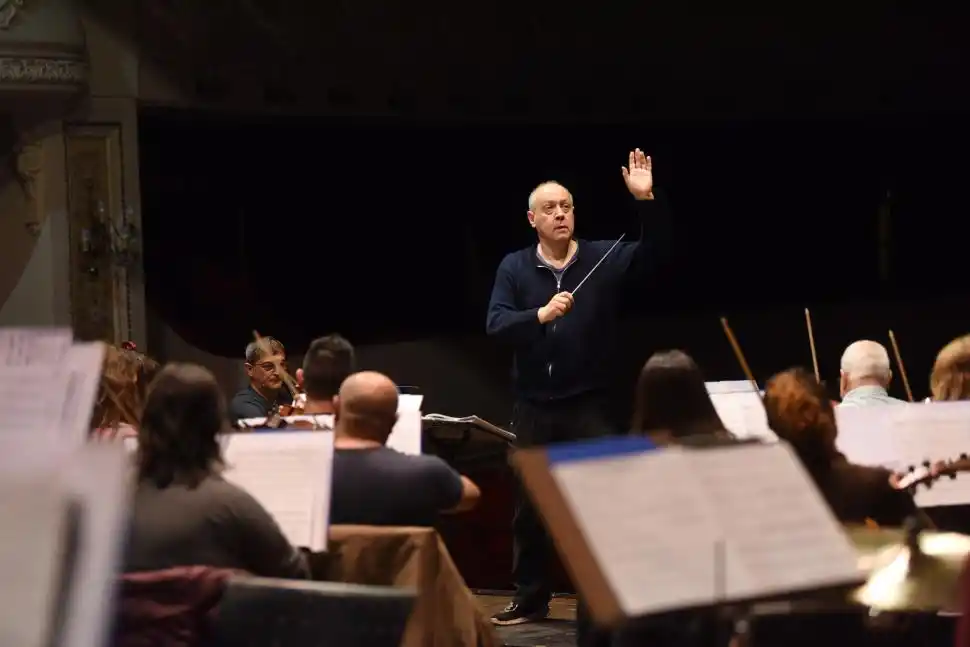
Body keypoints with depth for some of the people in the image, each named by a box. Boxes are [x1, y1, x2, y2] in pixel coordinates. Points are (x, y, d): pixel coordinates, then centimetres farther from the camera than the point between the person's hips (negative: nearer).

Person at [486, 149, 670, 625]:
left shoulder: (603, 258, -2)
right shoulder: (514, 267, 0)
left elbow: (652, 251, -17)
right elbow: (495, 324, -10)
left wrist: (646, 201, -30)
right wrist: (542, 314, -27)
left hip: (587, 404, -2)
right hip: (533, 406, 2)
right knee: (529, 505, 11)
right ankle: (530, 599, 23)